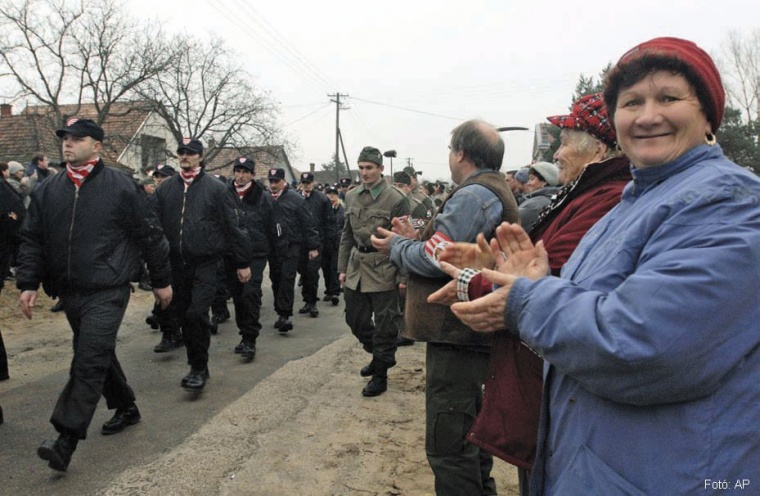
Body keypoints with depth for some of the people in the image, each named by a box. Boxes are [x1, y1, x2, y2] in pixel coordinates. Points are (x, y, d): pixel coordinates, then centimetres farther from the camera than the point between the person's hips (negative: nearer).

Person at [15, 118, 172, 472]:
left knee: (89, 361, -10)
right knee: (98, 356, 17)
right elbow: (32, 240, 11)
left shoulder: (121, 186, -6)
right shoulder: (47, 191, 8)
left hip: (107, 292, -6)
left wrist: (161, 280, 0)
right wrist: (28, 283, 1)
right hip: (69, 293, 6)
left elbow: (150, 235, -3)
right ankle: (126, 408, 35)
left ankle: (66, 439, -5)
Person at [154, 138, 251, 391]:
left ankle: (200, 368, 4)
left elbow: (233, 226, -3)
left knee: (196, 313, -14)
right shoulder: (165, 188, 8)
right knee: (183, 315, 11)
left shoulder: (215, 188, -3)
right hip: (177, 264, 5)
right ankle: (195, 365, 27)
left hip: (206, 263, -4)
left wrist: (242, 263, -3)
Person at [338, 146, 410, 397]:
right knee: (355, 318, 16)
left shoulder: (396, 199, -10)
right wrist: (342, 268, 10)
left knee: (385, 324, 3)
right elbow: (347, 235, 13)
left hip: (383, 270, -6)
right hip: (356, 267, 6)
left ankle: (380, 374, 19)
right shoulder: (351, 196, 7)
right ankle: (380, 355, 40)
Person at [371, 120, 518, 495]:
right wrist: (417, 239, 8)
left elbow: (435, 260, -22)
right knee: (469, 430, 25)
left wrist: (397, 246, -4)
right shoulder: (493, 191, 17)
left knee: (448, 442, -2)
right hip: (471, 333, 11)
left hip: (457, 335, -11)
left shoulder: (472, 195, -17)